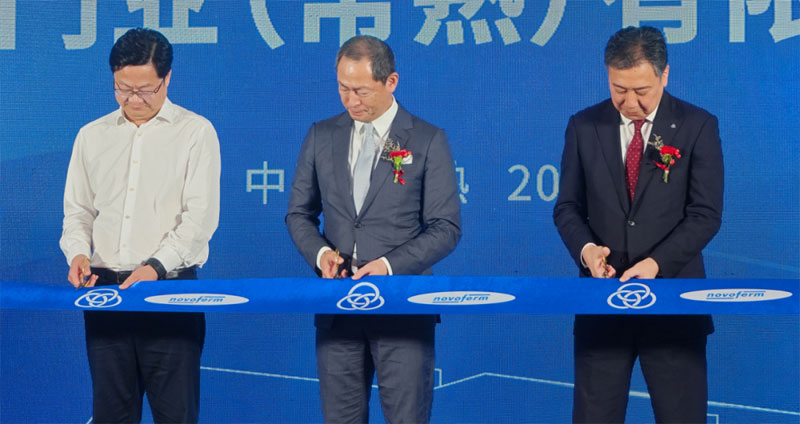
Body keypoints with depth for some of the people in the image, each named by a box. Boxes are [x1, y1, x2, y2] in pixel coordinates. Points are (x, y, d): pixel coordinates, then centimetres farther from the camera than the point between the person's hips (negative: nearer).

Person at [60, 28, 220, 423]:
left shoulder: (195, 132, 0)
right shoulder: (92, 136, 12)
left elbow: (200, 216, -8)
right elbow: (77, 210, 15)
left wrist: (156, 266, -19)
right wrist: (78, 253, -5)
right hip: (104, 288, 4)